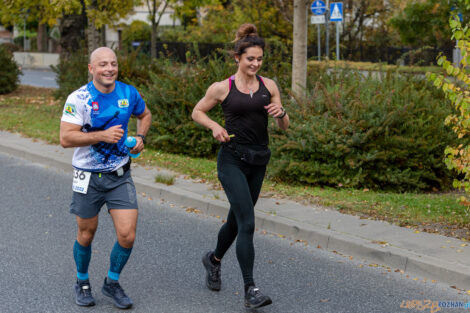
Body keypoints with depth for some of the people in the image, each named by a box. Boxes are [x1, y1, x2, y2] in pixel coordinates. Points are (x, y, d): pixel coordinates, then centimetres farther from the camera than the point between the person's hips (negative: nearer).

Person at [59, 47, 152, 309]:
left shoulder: (129, 93, -2)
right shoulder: (79, 98, -14)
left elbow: (145, 115, 19)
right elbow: (66, 138, -21)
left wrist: (141, 137, 0)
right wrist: (103, 135, -28)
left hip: (120, 176, 3)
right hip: (89, 177, -2)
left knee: (127, 235, -6)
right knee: (87, 234, 11)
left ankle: (112, 282, 19)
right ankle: (82, 283, 37)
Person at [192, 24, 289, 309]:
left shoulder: (269, 86, 4)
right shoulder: (222, 88, -4)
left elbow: (285, 127, 7)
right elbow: (197, 112, 10)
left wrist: (281, 113, -15)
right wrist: (215, 126, -9)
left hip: (259, 161, 5)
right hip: (232, 159, -4)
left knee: (237, 219, 18)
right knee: (247, 223, -14)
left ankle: (214, 259, 46)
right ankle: (250, 290, -11)